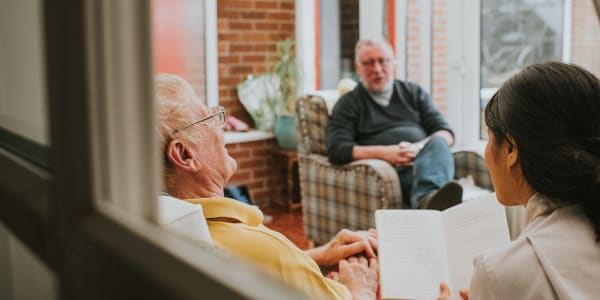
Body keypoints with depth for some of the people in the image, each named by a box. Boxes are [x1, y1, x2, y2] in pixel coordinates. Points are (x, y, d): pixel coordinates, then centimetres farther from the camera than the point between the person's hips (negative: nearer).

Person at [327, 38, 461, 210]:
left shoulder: (413, 92, 24)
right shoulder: (348, 104, 15)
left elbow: (446, 134, 14)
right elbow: (336, 150, 0)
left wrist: (418, 147, -10)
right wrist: (384, 153, -15)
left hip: (426, 159, 2)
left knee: (438, 142, -31)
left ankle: (427, 200, -57)